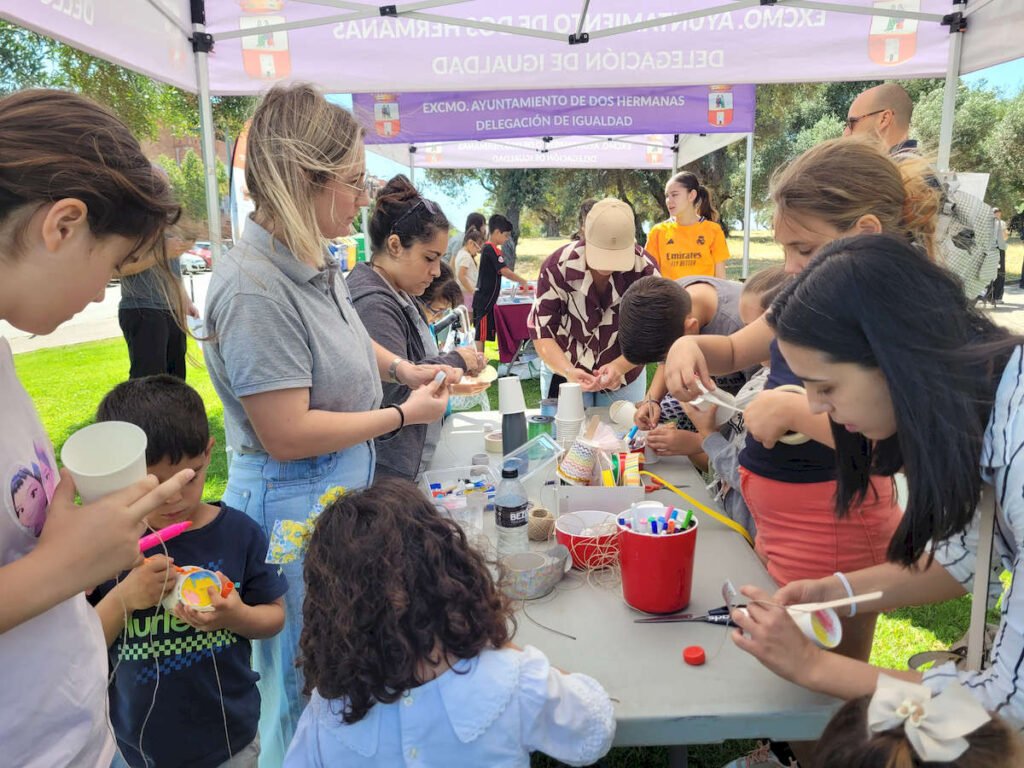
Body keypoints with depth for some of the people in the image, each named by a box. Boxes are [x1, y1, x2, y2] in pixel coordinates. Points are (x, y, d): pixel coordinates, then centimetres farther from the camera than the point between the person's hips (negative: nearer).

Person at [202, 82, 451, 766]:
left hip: (344, 483, 9)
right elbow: (286, 436, -26)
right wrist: (403, 414, -17)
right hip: (293, 504, -9)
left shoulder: (316, 261, 3)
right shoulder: (254, 286, -26)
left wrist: (404, 368, 6)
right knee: (305, 684, 12)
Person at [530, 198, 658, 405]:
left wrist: (620, 367, -32)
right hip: (565, 374, -1)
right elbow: (541, 330, -16)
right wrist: (569, 371, -32)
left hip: (624, 377, 1)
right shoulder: (557, 267, -20)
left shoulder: (645, 269, -19)